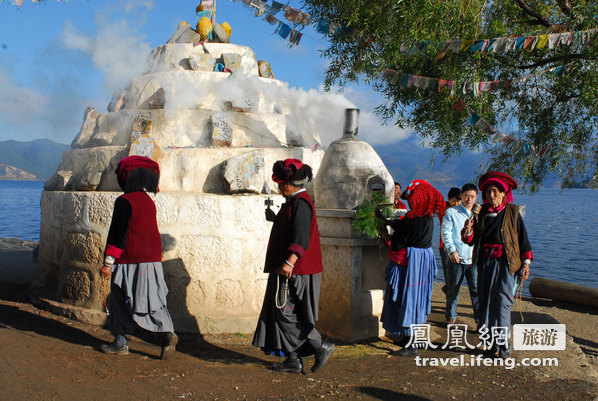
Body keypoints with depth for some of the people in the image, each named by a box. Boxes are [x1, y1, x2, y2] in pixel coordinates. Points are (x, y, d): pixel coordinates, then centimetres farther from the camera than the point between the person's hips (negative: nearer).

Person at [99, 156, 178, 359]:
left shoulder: (125, 201, -12)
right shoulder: (148, 201, 11)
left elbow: (118, 234, -14)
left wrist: (108, 263, -9)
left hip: (130, 261, -7)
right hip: (151, 260, 7)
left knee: (120, 301, 7)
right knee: (151, 300, 7)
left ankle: (121, 343, 14)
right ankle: (167, 333, -11)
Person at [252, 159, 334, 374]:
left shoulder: (300, 203, -15)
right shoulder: (293, 201, 17)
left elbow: (301, 237, -27)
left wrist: (290, 261, -36)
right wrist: (276, 219, 32)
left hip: (296, 272, -11)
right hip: (289, 271, 11)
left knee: (287, 313, -8)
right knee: (285, 315, 12)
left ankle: (321, 347, -1)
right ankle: (293, 360, 16)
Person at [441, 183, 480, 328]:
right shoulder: (451, 212, 5)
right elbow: (445, 232, -1)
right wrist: (452, 250, -14)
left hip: (474, 259, 2)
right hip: (456, 258, -1)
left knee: (477, 290, -5)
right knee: (452, 289, 8)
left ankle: (481, 320, 1)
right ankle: (451, 316, 24)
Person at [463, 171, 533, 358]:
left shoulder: (512, 212, 1)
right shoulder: (481, 213, 9)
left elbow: (523, 238, 4)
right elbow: (471, 241, 8)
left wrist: (526, 262, 0)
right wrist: (468, 231, -14)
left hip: (506, 264, -3)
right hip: (485, 263, 4)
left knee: (502, 302, -8)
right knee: (486, 302, 4)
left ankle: (504, 344, 1)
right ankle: (491, 342, 14)